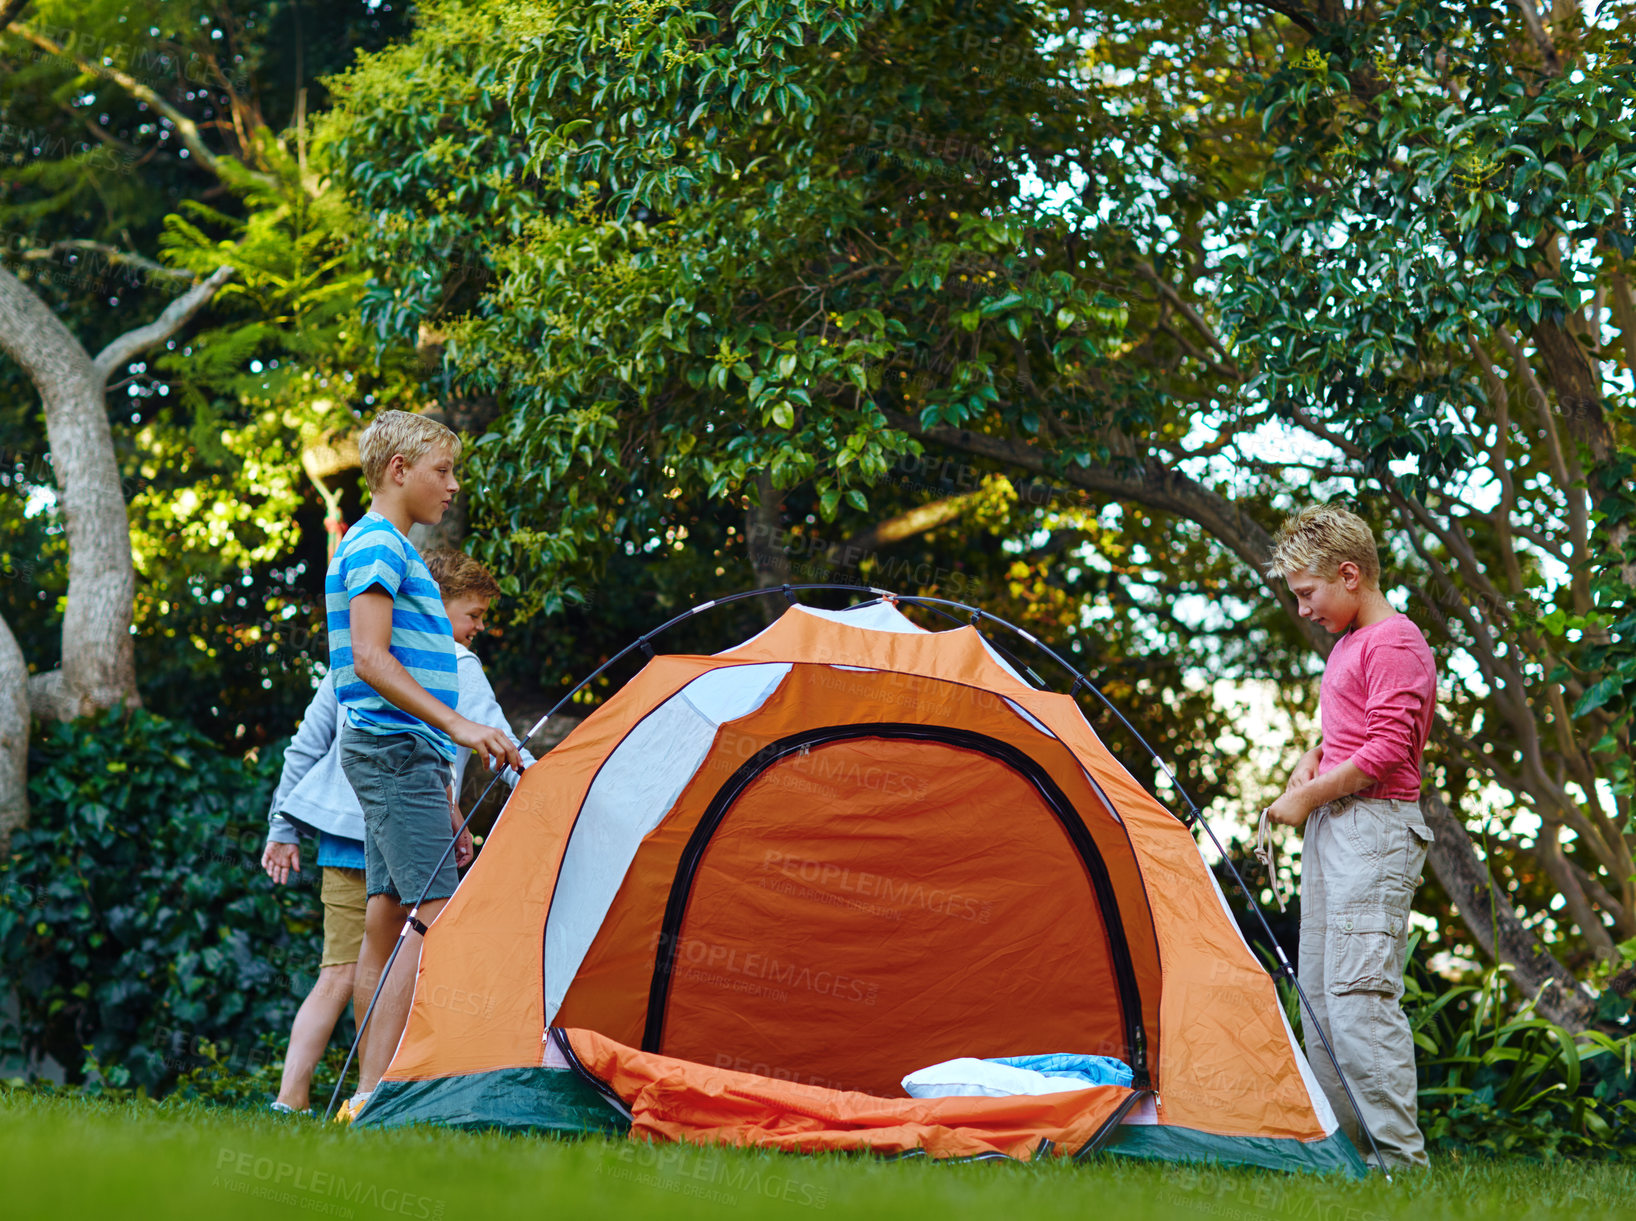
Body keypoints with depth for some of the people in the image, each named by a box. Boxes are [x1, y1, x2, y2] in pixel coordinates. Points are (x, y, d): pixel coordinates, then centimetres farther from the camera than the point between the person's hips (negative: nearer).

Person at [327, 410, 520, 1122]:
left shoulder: (392, 549, 23)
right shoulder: (376, 544, -8)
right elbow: (370, 660, -19)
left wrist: (443, 799, 24)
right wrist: (457, 727, -26)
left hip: (402, 755, 11)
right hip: (394, 750, -11)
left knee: (389, 918, 8)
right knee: (435, 915, -16)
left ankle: (371, 1093, 8)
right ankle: (376, 1090, -21)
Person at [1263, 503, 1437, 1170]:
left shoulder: (1395, 643, -10)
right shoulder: (1348, 644, 19)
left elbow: (1386, 750, -18)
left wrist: (1308, 798, -10)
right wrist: (1312, 760, 11)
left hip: (1374, 827, -10)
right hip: (1331, 829, 10)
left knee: (1360, 993, -16)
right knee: (1320, 994, 9)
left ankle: (1399, 1159, -18)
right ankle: (1344, 1144, 13)